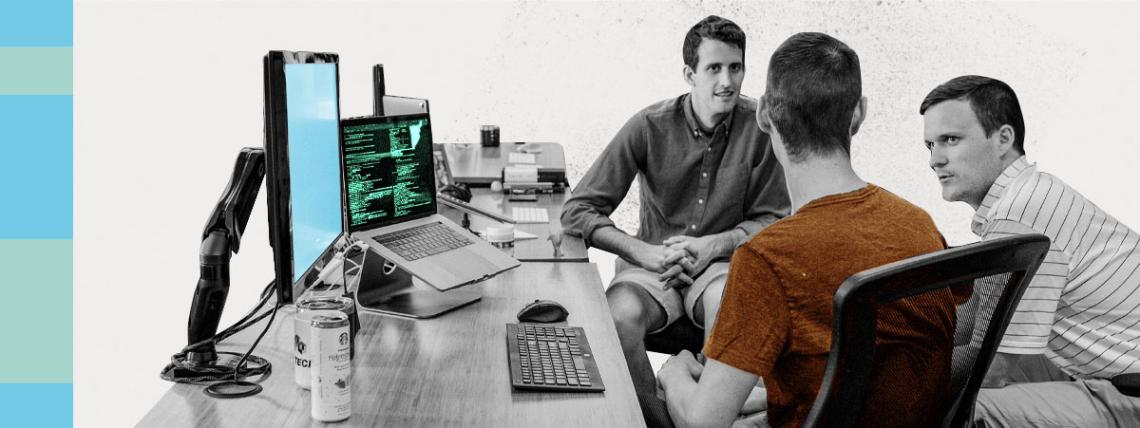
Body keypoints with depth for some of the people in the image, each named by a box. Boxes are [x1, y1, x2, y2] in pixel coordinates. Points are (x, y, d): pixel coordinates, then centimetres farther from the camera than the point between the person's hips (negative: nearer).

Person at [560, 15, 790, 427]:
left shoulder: (759, 126, -5)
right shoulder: (650, 126, -8)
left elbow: (772, 219, 3)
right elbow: (577, 211, -8)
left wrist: (714, 245, -15)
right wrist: (646, 253, -19)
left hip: (722, 261, 0)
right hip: (651, 262, 0)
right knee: (618, 318, -31)